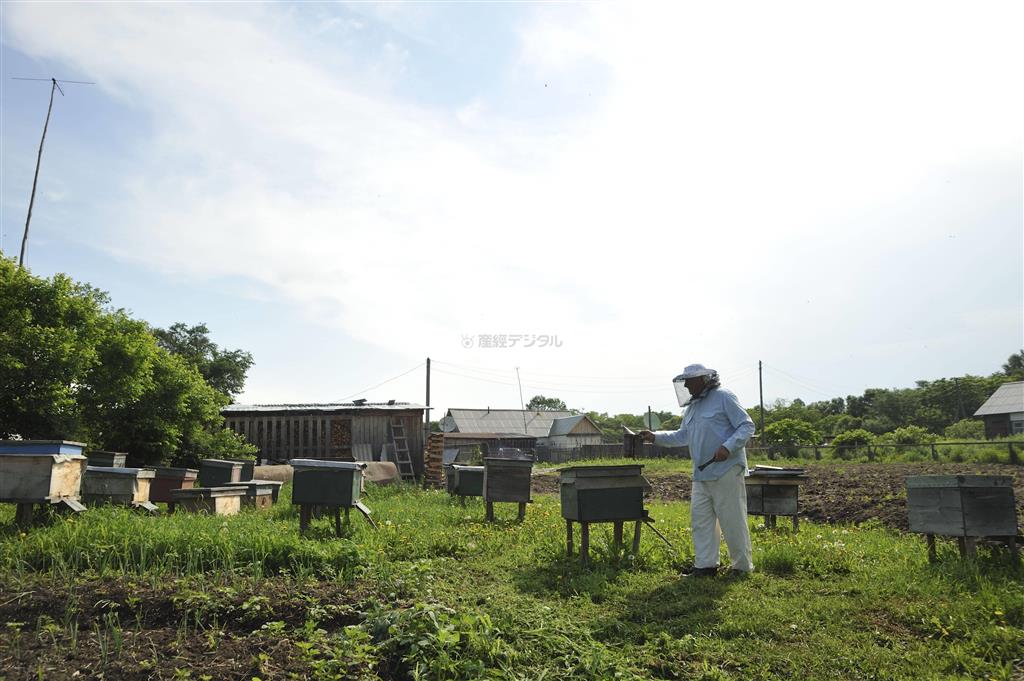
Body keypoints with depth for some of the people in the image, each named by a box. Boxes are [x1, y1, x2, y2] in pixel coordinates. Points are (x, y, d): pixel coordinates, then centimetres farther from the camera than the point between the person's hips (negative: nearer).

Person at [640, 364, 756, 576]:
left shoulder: (723, 398, -8)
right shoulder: (692, 406, 16)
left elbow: (747, 426, -11)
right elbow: (682, 436, 22)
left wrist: (728, 447, -23)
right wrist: (655, 437, 12)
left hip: (726, 471, -8)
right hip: (701, 474, 8)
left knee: (732, 520, 0)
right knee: (700, 519, 8)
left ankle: (742, 565, 13)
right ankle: (705, 564, 17)